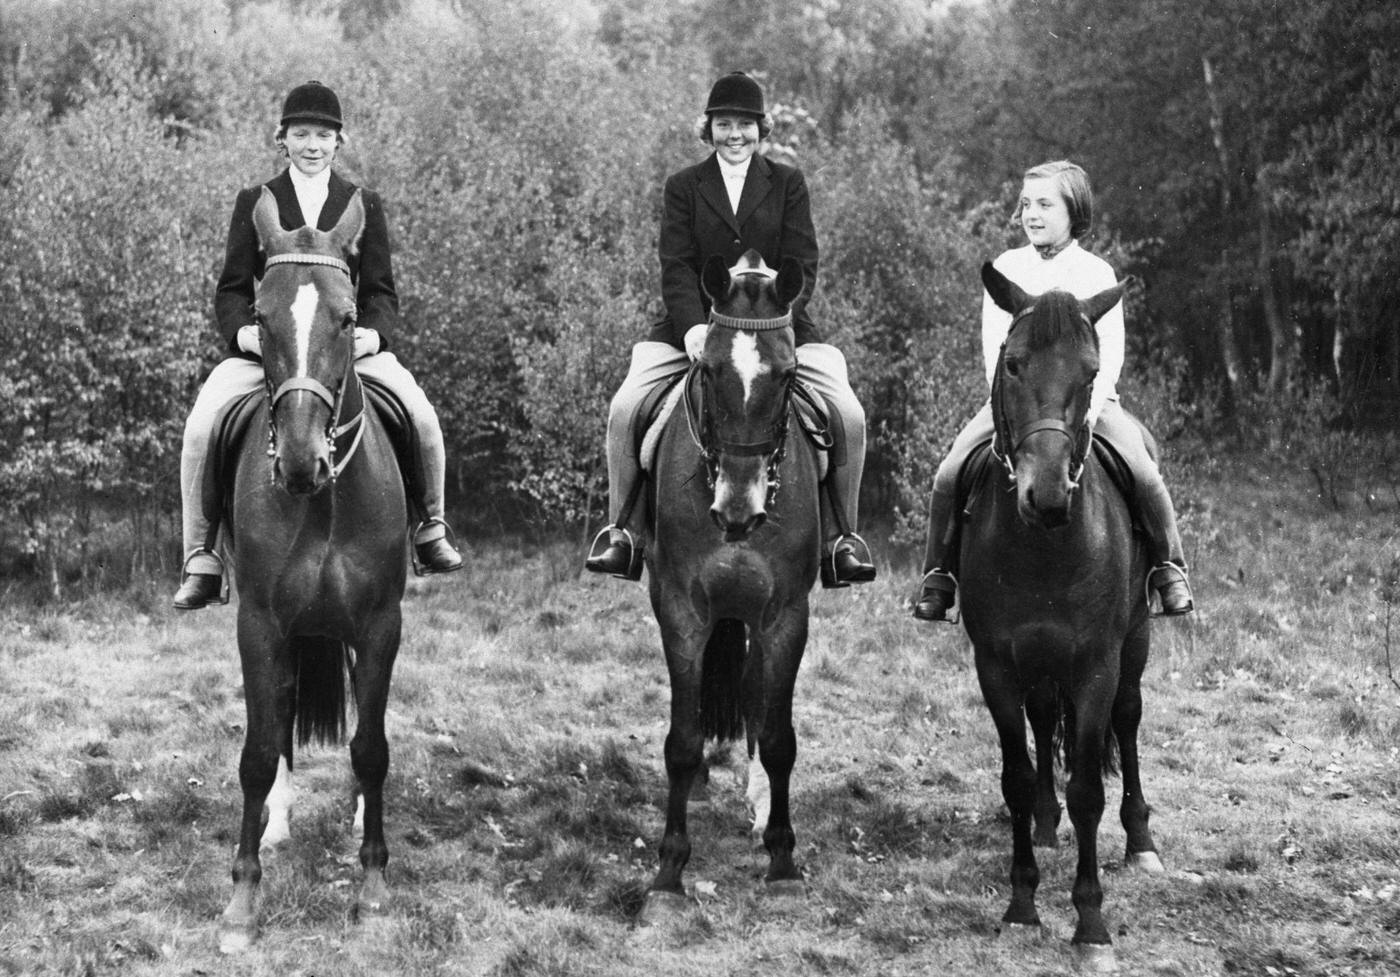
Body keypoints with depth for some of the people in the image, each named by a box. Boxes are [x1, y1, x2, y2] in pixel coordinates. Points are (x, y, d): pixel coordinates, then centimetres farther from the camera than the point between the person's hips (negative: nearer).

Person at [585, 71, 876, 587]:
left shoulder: (788, 183, 9)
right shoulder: (684, 186, 9)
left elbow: (802, 266, 0)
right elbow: (676, 267, -1)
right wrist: (693, 326, -20)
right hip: (694, 325, 0)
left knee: (849, 417, -19)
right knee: (623, 410, -19)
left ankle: (840, 538, -5)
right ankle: (622, 532, -4)